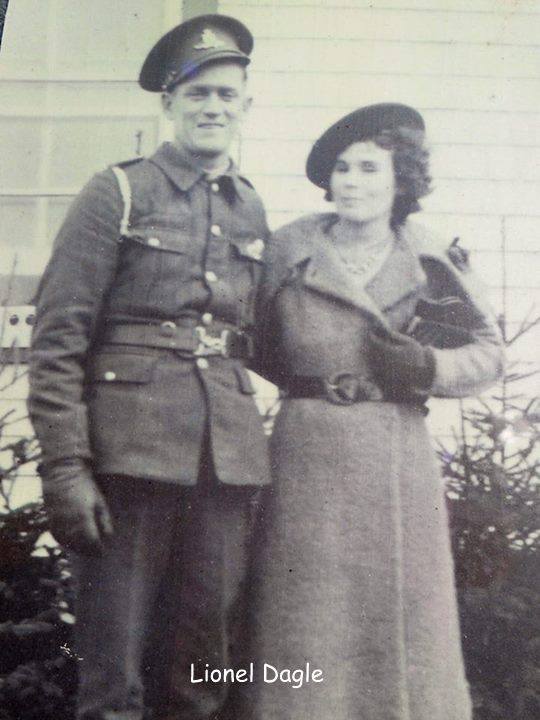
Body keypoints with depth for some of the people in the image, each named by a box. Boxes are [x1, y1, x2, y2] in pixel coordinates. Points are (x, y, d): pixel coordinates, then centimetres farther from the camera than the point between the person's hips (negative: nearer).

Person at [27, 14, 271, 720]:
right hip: (133, 448, -4)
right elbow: (58, 339, -6)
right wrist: (65, 469, -13)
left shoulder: (252, 208, 15)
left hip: (230, 454, 5)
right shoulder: (118, 192, 1)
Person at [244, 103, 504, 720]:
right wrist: (318, 385, -1)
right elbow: (264, 351, 12)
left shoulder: (430, 263, 6)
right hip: (308, 454, -1)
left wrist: (427, 367, -7)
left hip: (399, 454, 1)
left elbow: (489, 353, 10)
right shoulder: (289, 250, 5)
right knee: (308, 622, 1)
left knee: (404, 619, 6)